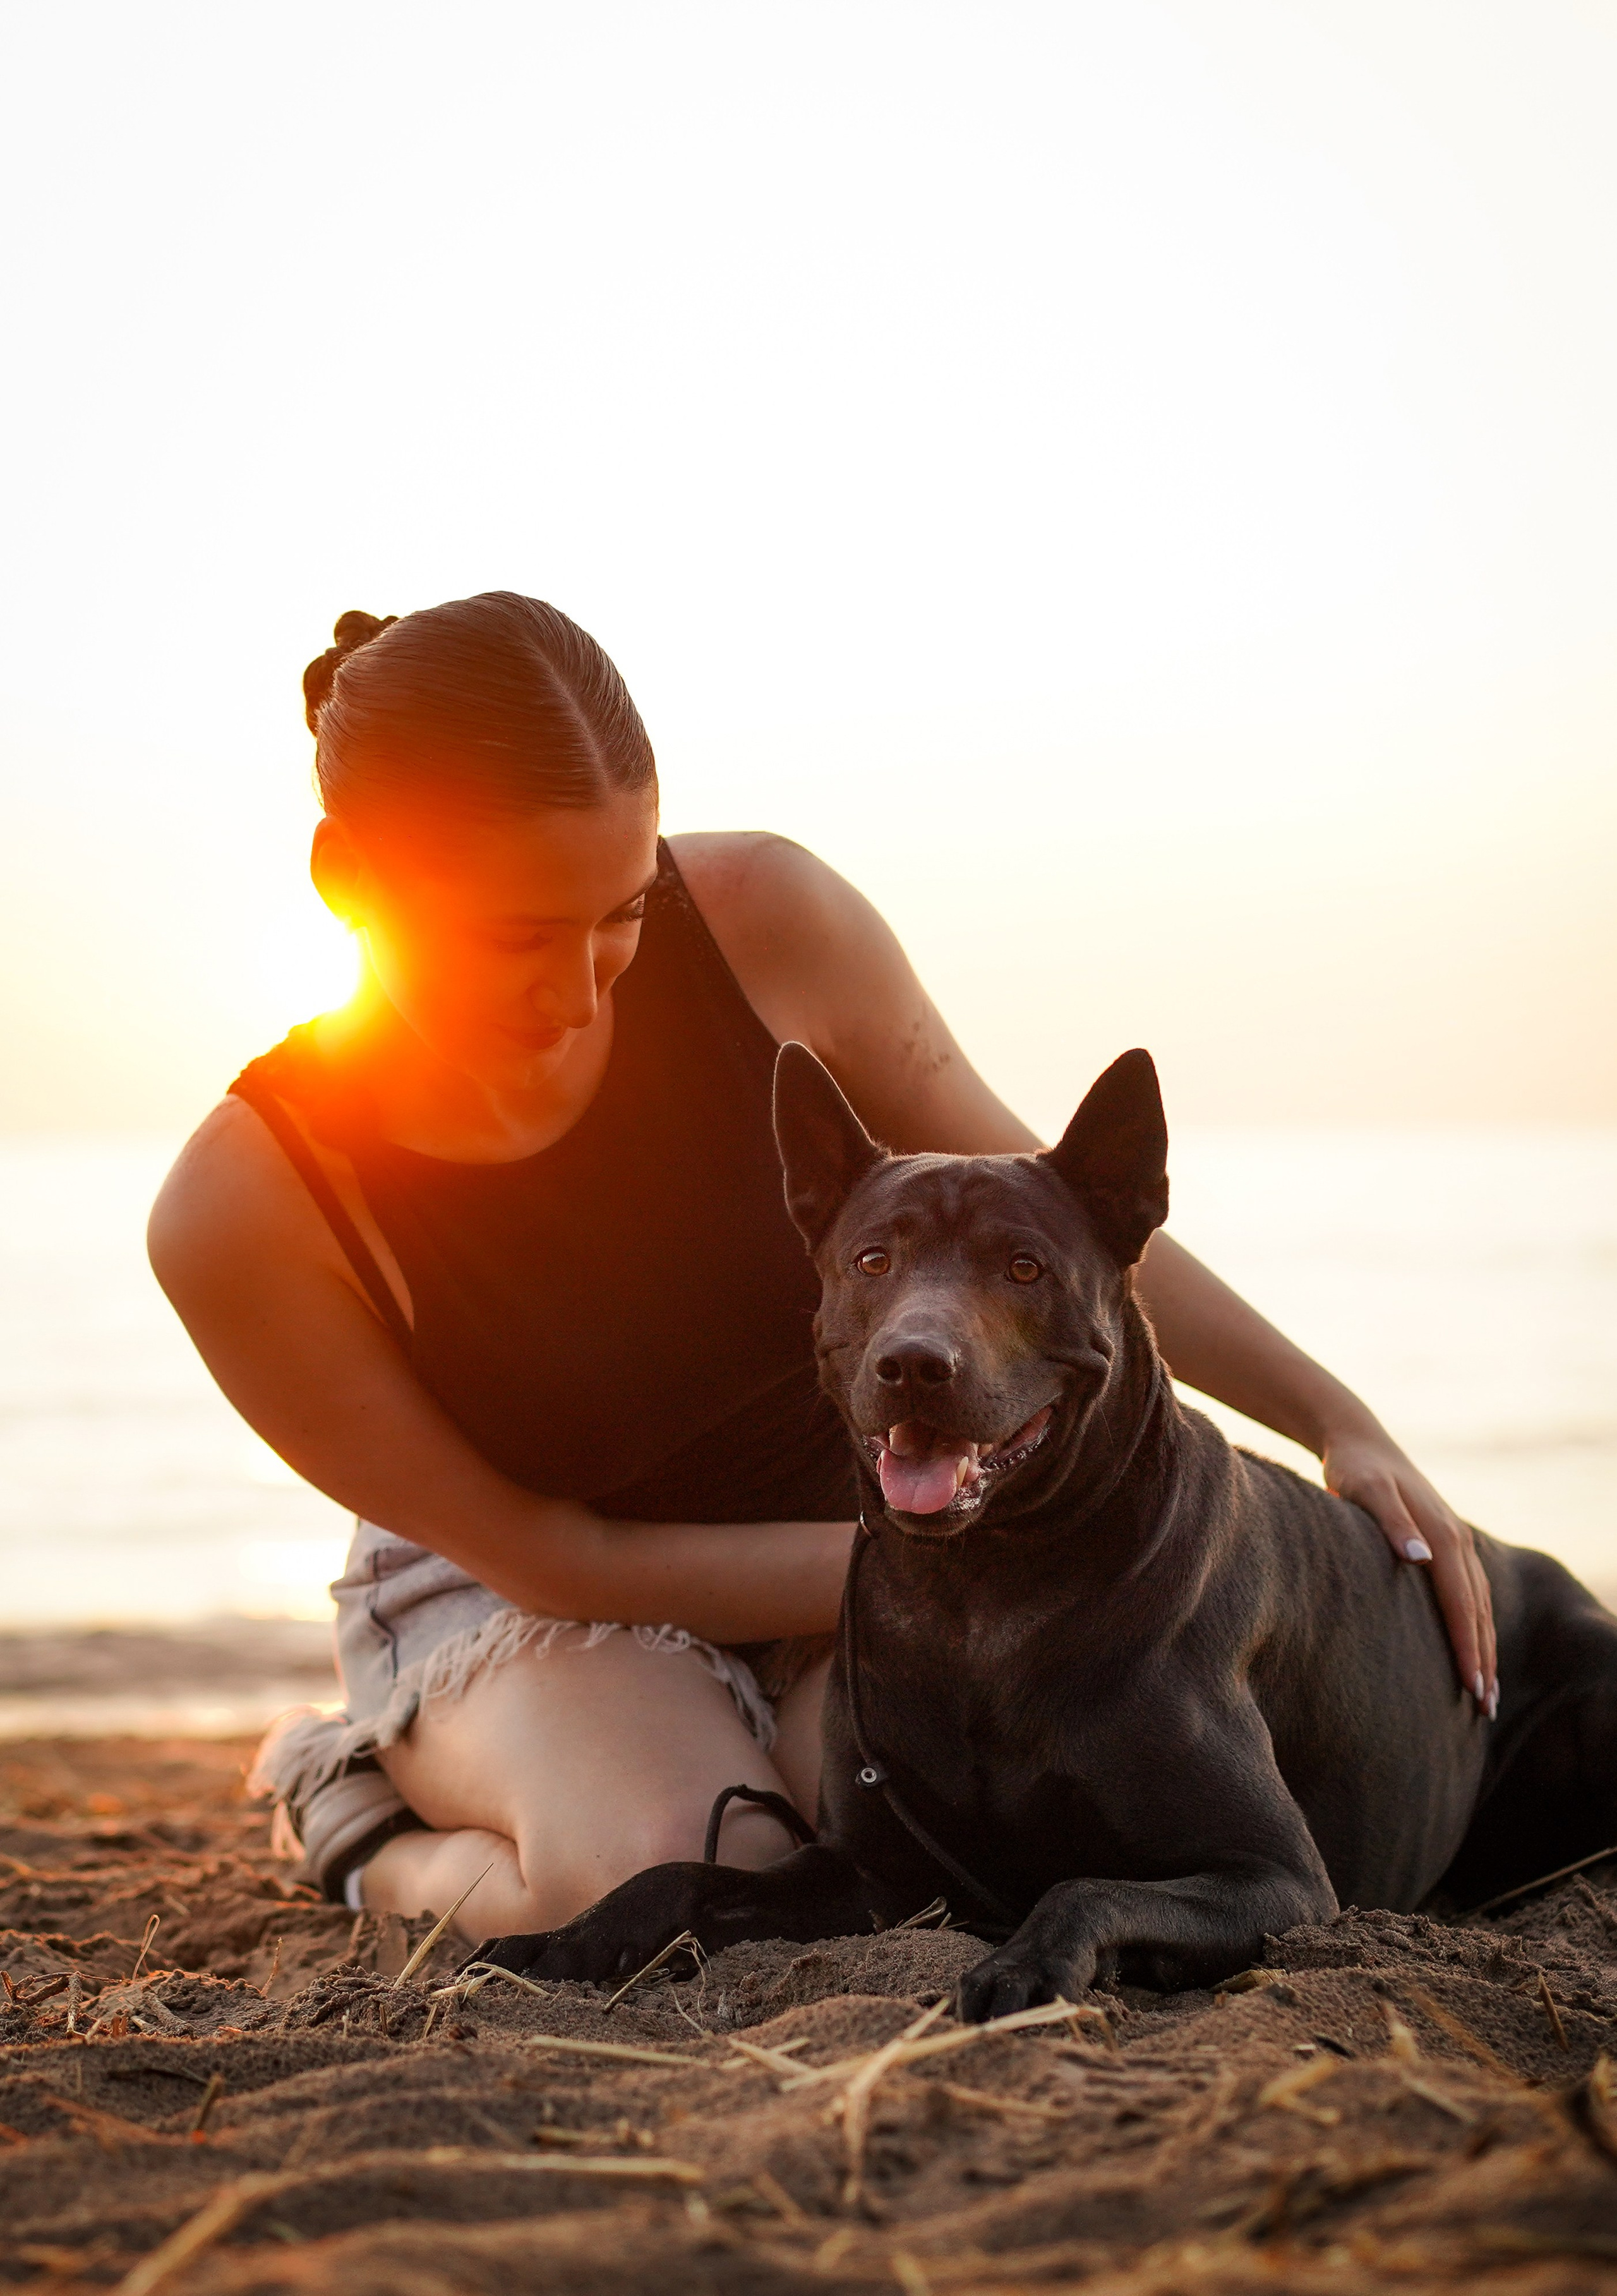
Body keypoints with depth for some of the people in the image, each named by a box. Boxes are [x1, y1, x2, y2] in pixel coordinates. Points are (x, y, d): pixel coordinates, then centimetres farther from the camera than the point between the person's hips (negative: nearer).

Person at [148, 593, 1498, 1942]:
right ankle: (374, 1832, 1)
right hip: (514, 1595, -2)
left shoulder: (764, 920, -23)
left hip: (855, 1507, 2)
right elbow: (549, 1557, -18)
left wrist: (1337, 1417, -10)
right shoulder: (240, 1208, -28)